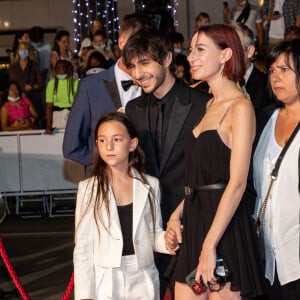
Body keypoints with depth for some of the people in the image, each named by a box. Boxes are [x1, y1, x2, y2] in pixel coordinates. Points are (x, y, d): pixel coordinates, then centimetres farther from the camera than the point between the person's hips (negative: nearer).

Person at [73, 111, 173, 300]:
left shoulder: (150, 185, 4)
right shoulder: (89, 188, -1)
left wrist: (167, 240, -13)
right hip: (104, 283, -2)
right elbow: (83, 247, -1)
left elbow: (154, 234, 10)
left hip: (143, 282, 2)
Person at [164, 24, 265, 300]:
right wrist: (177, 215, 5)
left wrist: (210, 244, -21)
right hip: (194, 222, 8)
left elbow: (237, 182, -17)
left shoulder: (240, 107, -10)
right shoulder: (211, 105, 16)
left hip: (224, 227, -8)